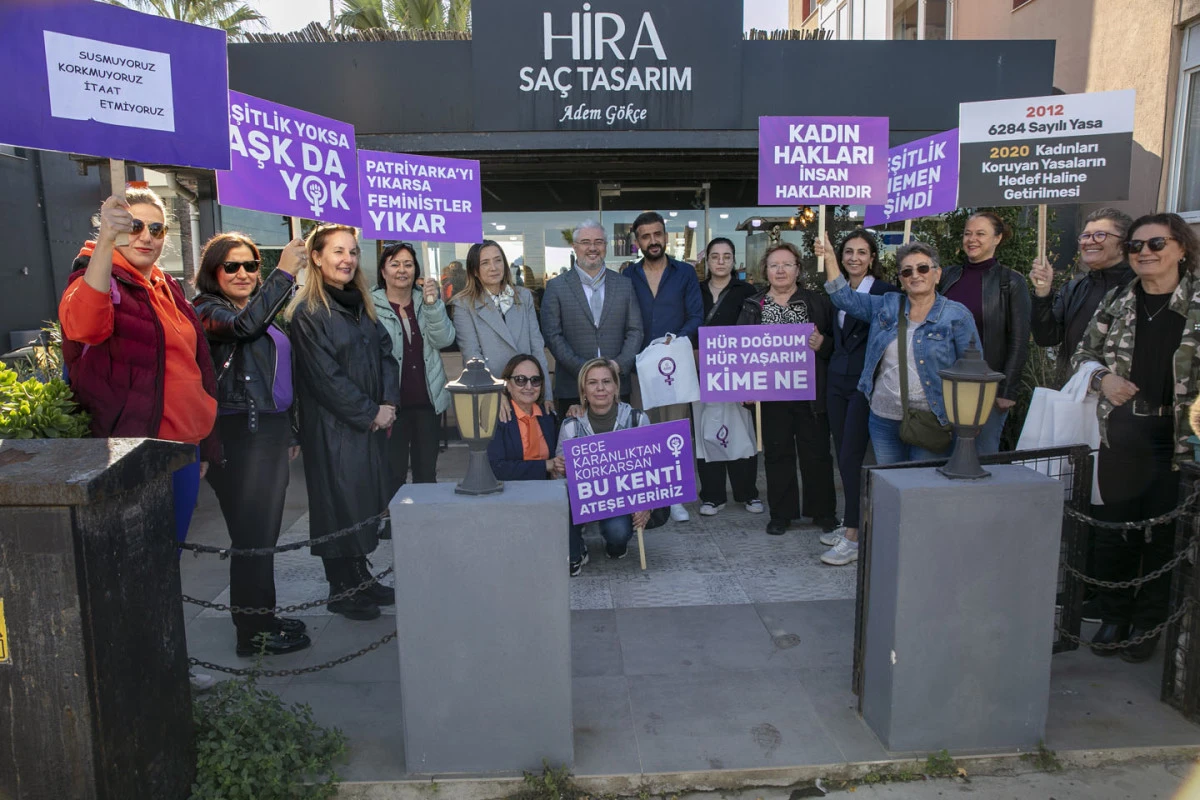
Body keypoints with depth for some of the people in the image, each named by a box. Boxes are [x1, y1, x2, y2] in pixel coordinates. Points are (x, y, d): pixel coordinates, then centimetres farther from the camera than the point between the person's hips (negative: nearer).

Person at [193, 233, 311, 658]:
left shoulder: (265, 313, 18)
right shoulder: (206, 311, -5)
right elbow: (244, 325, -29)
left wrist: (290, 432, 24)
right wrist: (284, 273, -27)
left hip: (271, 432, 8)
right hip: (238, 436, -8)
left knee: (266, 533, 14)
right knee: (251, 535, -4)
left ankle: (263, 617, 26)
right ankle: (252, 633, 7)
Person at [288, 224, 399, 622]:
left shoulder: (360, 304, 12)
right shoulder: (308, 312, -11)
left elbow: (385, 353, 9)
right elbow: (325, 376, -16)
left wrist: (388, 403, -5)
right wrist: (369, 413, -14)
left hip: (372, 423, 7)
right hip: (333, 426, -7)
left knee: (368, 499, 12)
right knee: (338, 501, 1)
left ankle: (361, 579, 25)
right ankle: (342, 590, 15)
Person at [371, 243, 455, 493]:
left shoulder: (426, 302, 8)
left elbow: (444, 339, -4)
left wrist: (433, 304, -18)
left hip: (428, 400, 4)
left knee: (427, 472, 13)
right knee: (393, 473, 1)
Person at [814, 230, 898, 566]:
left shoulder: (885, 291, -7)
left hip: (865, 383, -7)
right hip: (837, 380, 7)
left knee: (851, 456, -9)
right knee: (843, 455, 11)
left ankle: (853, 537, -2)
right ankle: (851, 522, 24)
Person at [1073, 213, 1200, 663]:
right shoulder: (1116, 302, 7)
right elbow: (1083, 353, 15)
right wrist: (1102, 377, -5)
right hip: (1121, 434, 3)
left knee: (1164, 533, 6)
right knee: (1113, 527, 9)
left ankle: (1148, 624, 22)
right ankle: (1114, 617, 25)